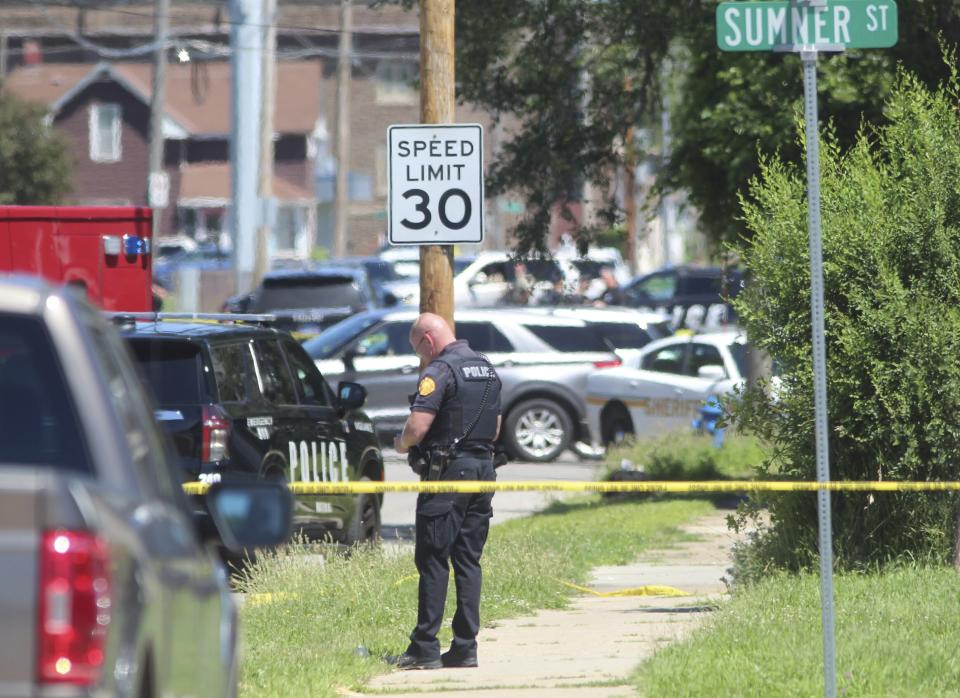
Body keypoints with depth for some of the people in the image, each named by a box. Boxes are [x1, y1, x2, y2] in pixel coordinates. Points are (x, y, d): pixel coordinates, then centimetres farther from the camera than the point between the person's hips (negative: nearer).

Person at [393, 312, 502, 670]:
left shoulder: (440, 371, -13)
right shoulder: (487, 369, 15)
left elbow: (417, 428, -19)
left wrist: (402, 443, 1)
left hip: (447, 475, -8)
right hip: (483, 469, 8)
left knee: (433, 561, -5)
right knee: (469, 561, 9)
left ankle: (425, 649, -6)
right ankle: (465, 647, 7)